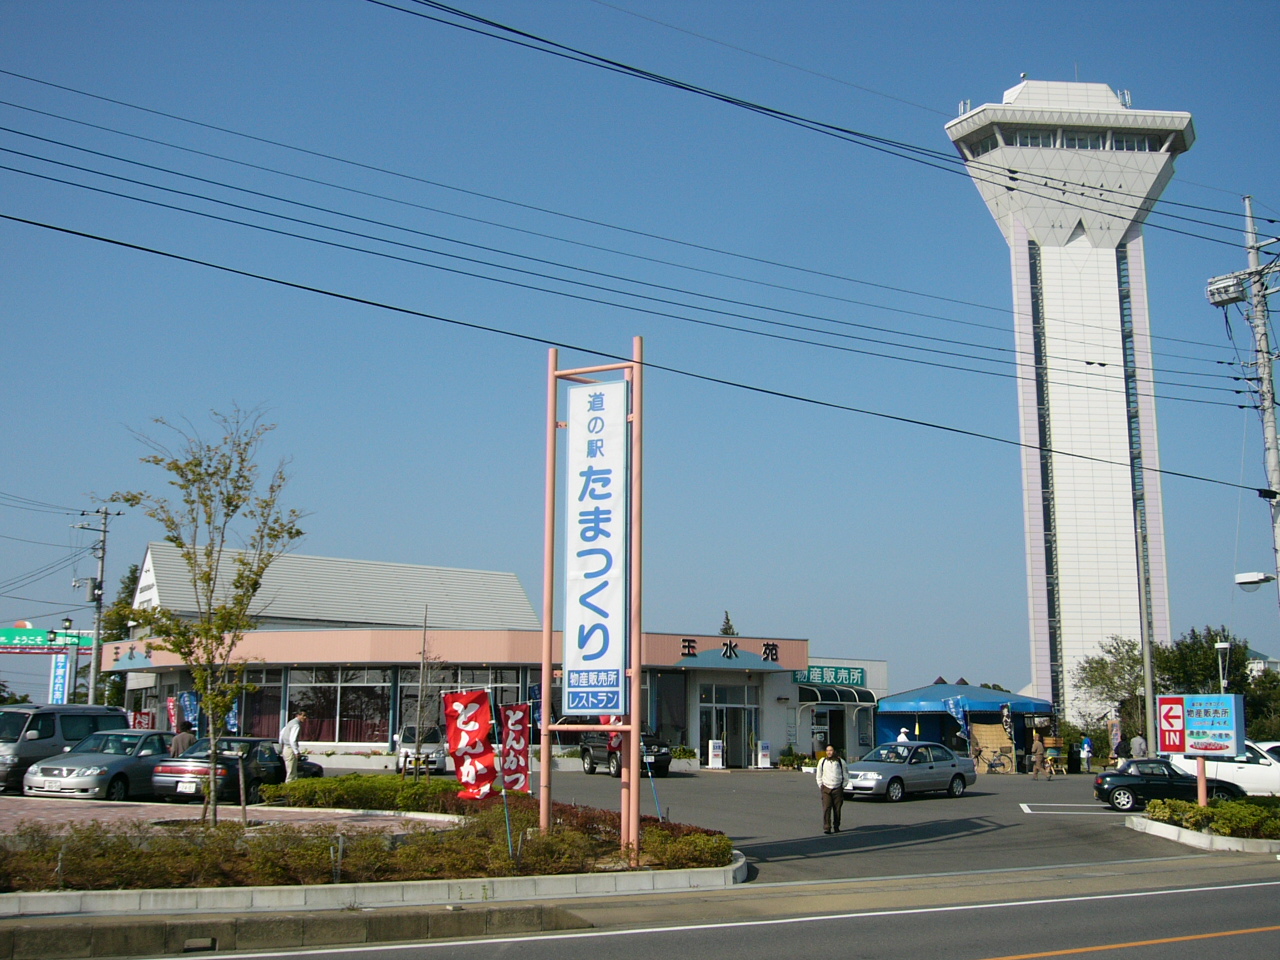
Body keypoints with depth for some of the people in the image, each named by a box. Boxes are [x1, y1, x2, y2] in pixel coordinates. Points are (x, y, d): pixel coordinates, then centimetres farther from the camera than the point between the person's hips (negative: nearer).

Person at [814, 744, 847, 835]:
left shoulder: (841, 762, 3)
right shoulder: (822, 761, 6)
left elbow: (845, 775, 12)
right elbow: (819, 776, 14)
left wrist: (843, 786, 5)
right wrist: (820, 786, 6)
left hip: (838, 789, 0)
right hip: (826, 788, 0)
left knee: (837, 809, 4)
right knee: (826, 808, -11)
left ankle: (836, 827, 17)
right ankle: (826, 828, -12)